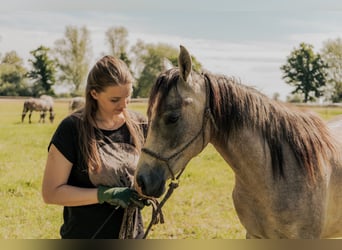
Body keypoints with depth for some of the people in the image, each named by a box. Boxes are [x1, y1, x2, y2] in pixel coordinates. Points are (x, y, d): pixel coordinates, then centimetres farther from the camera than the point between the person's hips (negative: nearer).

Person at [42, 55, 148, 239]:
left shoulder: (139, 124, -2)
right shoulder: (72, 129, -14)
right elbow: (51, 193, -15)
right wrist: (106, 194, -23)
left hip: (133, 236, 4)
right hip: (84, 238, -3)